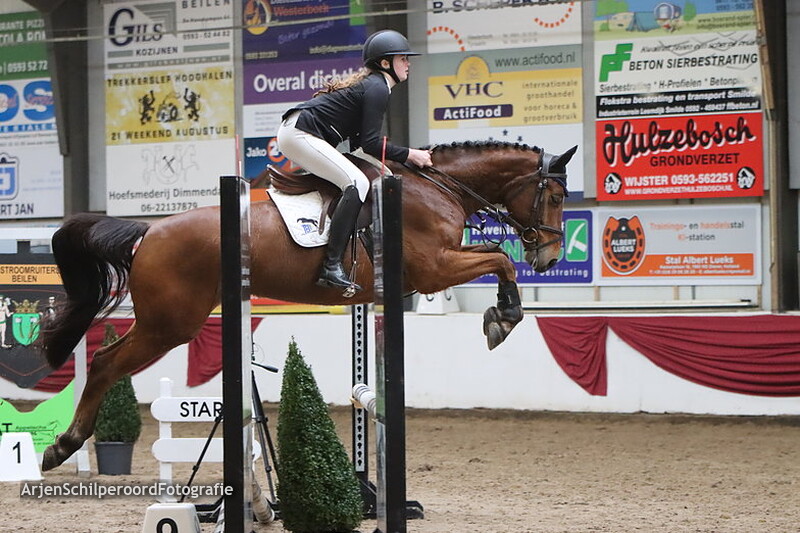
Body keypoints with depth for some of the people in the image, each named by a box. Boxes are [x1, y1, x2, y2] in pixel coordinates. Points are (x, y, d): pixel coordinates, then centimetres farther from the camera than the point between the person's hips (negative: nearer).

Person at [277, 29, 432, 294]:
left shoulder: (368, 83, 21)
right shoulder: (377, 88, -11)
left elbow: (358, 140, 20)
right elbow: (370, 144, -17)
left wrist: (402, 155, 17)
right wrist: (410, 155, -10)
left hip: (292, 132, 11)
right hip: (300, 135, -11)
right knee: (357, 183, -21)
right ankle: (332, 266, -29)